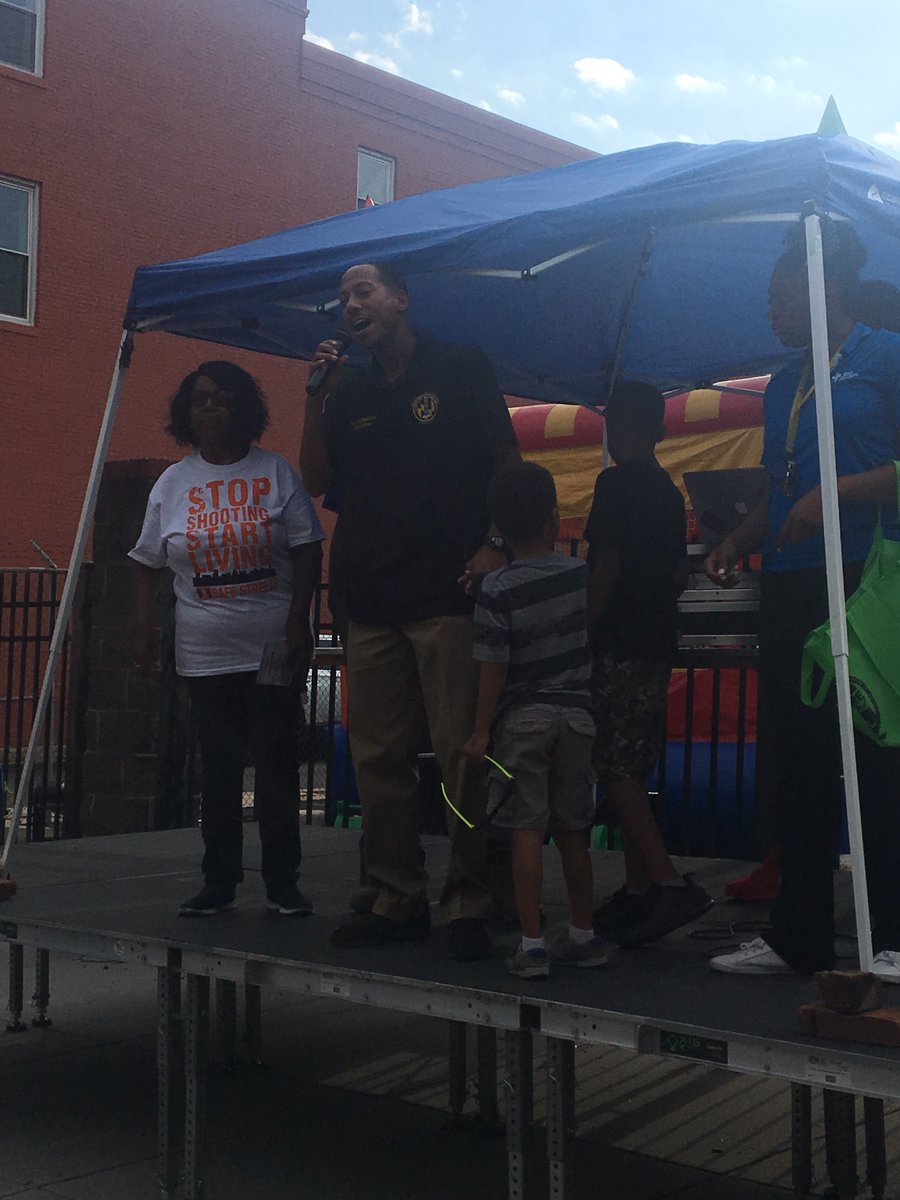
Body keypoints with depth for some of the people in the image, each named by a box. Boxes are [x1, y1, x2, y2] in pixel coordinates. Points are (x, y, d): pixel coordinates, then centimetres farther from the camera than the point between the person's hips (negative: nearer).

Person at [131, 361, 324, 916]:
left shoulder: (276, 471, 2)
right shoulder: (172, 483, 9)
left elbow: (307, 549, -1)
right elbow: (148, 562, 13)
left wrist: (298, 621, -10)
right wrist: (145, 626, 1)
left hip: (274, 647, -2)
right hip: (207, 652, 2)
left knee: (278, 761, 1)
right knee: (219, 765, 7)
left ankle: (283, 880, 10)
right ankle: (219, 881, 15)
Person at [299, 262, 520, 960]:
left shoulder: (460, 369, 6)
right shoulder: (351, 394, 19)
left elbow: (506, 462, 2)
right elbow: (316, 480, 13)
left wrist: (495, 548, -11)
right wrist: (317, 396, 4)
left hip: (450, 595, -5)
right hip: (372, 601, 5)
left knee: (461, 754, -8)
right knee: (379, 759, 5)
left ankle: (469, 907, -2)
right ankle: (397, 902, 13)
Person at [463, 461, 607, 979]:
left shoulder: (497, 590, -11)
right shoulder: (584, 574, 1)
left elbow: (494, 667, -12)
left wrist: (481, 730, -6)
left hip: (523, 717, -4)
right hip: (577, 713, 4)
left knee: (528, 830, -1)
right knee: (572, 830, 13)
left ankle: (533, 944, -2)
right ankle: (584, 936, 22)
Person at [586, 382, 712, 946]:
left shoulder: (616, 484, -9)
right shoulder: (670, 492, 16)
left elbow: (607, 565, -16)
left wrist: (581, 630, -13)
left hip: (619, 643, -9)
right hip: (658, 642, 9)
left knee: (614, 766, -10)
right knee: (632, 769, 12)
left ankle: (669, 881, -18)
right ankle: (637, 889, 14)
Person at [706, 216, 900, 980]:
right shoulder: (784, 382, 20)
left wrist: (836, 494, -19)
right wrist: (740, 541, 7)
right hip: (790, 590, 7)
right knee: (801, 763, 8)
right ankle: (798, 937, 14)